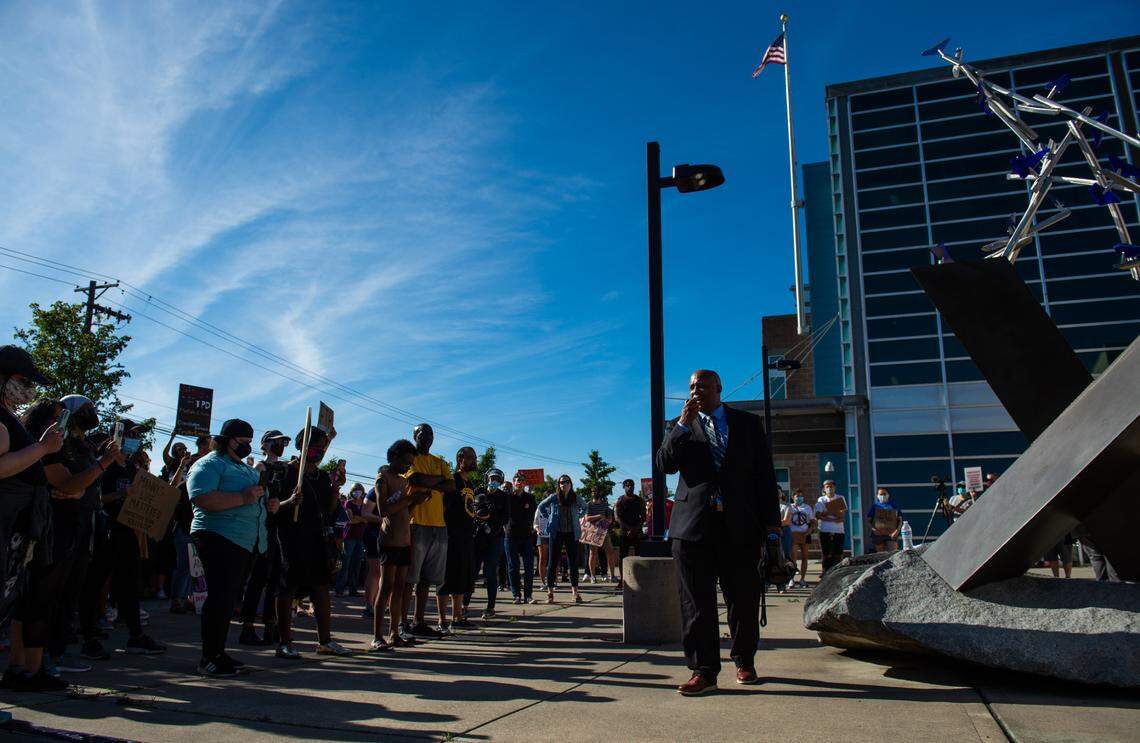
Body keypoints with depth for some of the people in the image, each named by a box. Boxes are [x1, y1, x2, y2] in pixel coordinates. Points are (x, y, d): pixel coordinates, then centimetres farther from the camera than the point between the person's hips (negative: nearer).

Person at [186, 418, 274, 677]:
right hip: (220, 539, -9)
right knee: (221, 598, -11)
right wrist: (243, 498, -24)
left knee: (229, 598, 13)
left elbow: (255, 501, 35)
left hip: (246, 543, 9)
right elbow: (201, 498, -22)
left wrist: (268, 504, 11)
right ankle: (209, 659, -4)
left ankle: (218, 653, 22)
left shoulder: (247, 469, 24)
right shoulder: (209, 464, -5)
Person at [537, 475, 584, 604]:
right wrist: (549, 518, 6)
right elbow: (541, 507, 15)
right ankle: (550, 592, 7)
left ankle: (575, 591, 12)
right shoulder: (553, 497, 1)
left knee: (573, 562, 3)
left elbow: (584, 509, 24)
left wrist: (577, 516, 9)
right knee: (553, 562, 0)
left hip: (572, 534, 1)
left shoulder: (576, 498, 5)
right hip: (556, 534, -1)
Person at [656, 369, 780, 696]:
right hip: (693, 523, 0)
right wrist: (684, 424, -9)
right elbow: (665, 463, -2)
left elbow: (765, 474, 9)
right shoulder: (683, 427, 14)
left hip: (740, 525, 0)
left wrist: (771, 522, 2)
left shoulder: (748, 423, 12)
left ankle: (744, 662, 26)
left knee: (744, 598, 8)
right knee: (696, 601, -1)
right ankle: (704, 671, 6)